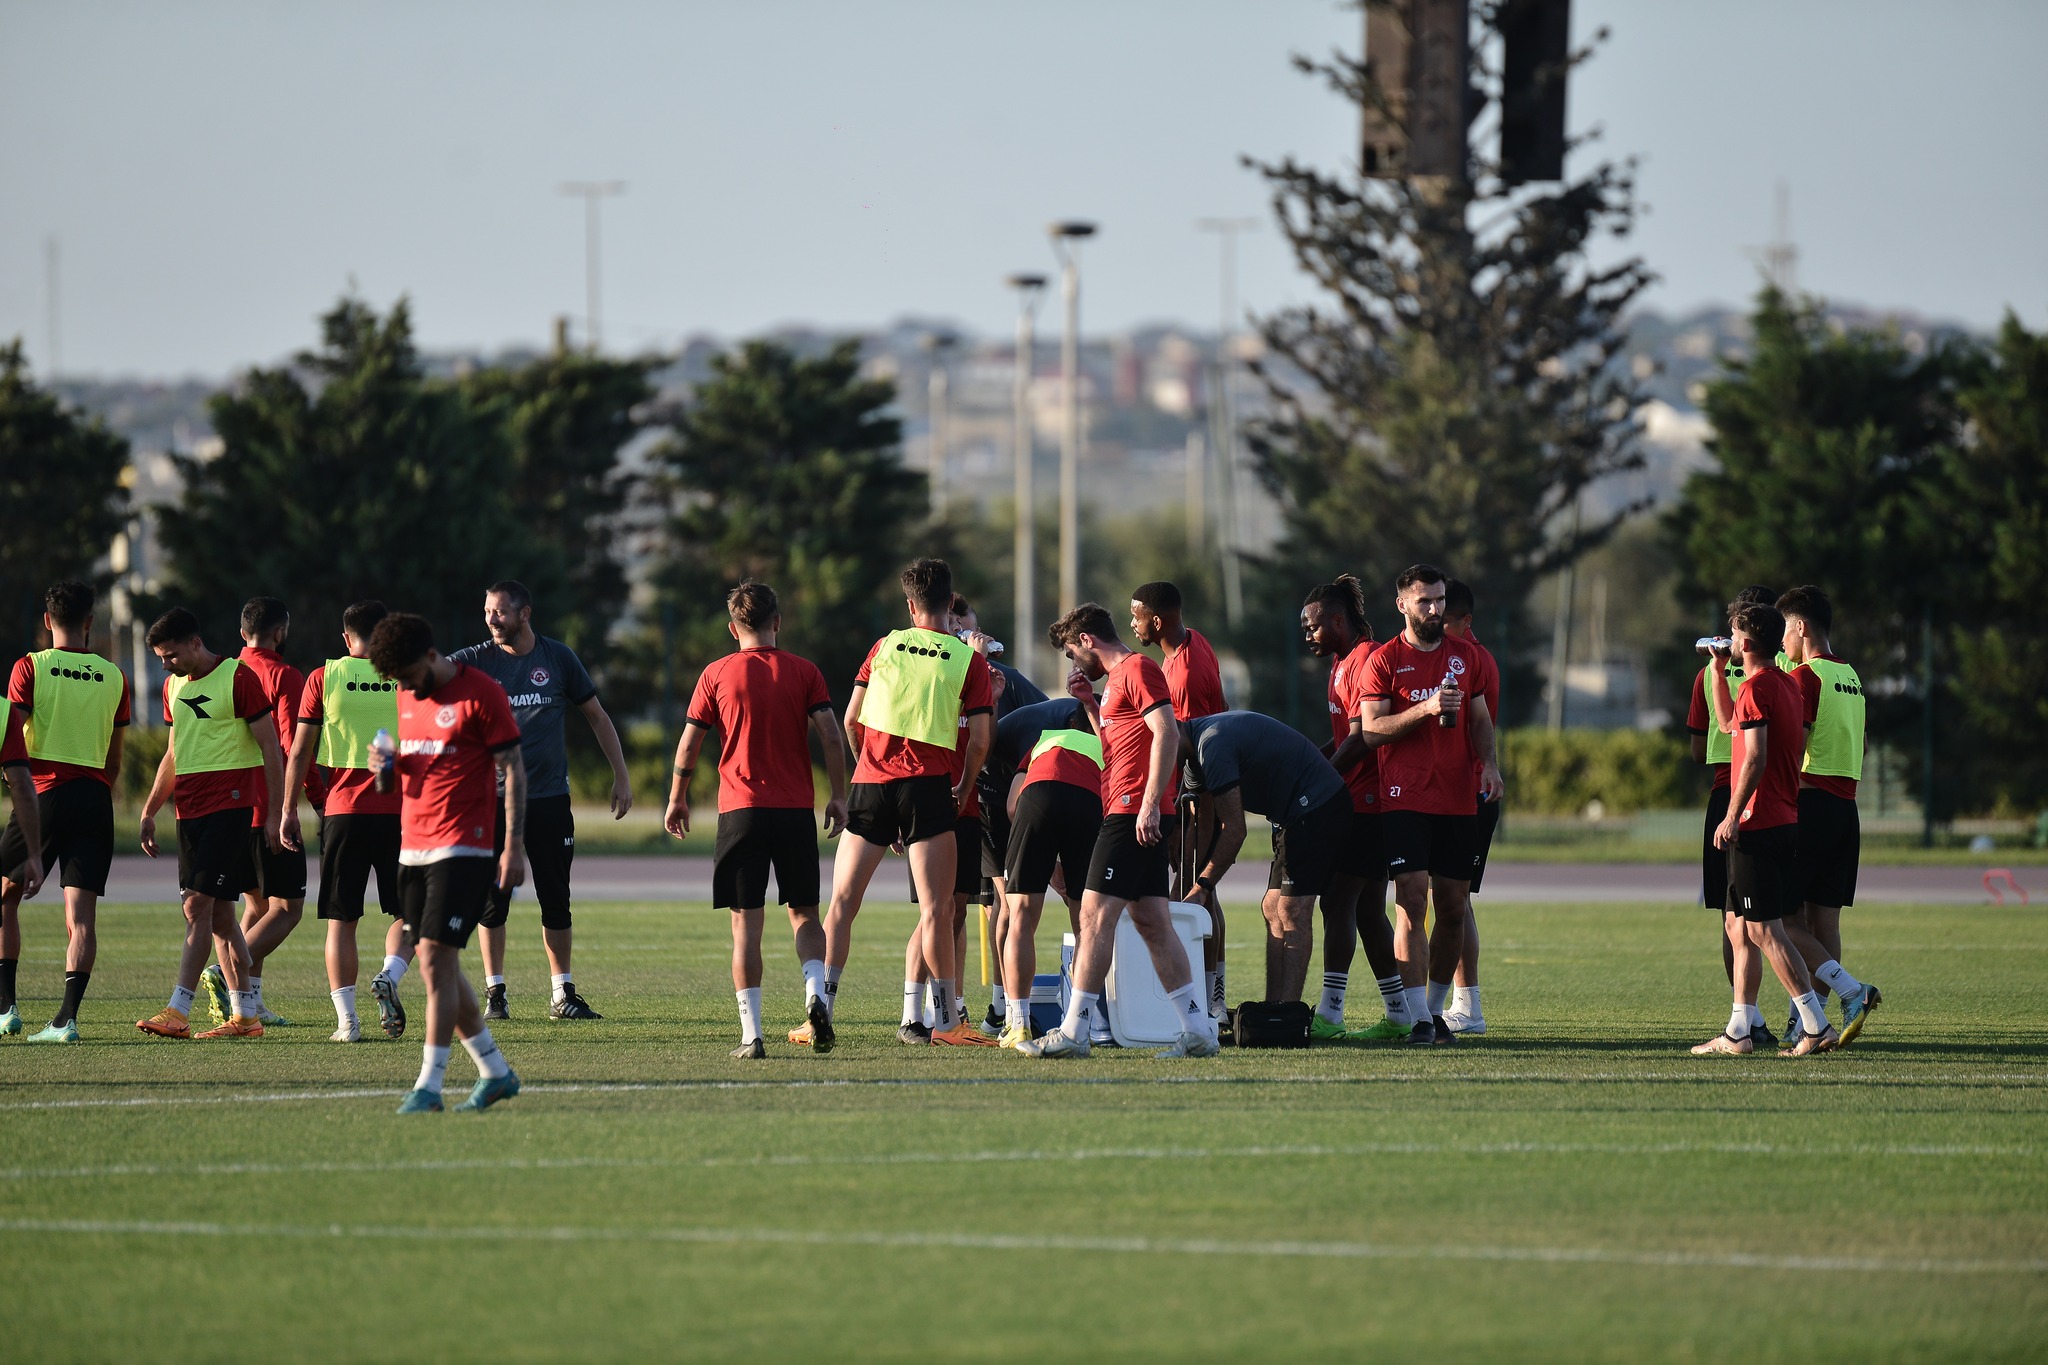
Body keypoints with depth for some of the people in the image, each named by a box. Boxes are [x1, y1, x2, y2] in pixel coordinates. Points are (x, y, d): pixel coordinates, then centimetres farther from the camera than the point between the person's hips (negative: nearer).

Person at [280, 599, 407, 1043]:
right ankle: (390, 976, -16)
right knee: (409, 913, 12)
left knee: (341, 920, 6)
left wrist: (289, 808, 9)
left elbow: (300, 750, 2)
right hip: (398, 811, 0)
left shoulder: (324, 678, 2)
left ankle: (346, 1020, 0)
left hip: (342, 811, 0)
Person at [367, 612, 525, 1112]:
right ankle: (495, 1071, 20)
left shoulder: (480, 693, -9)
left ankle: (429, 1084, -14)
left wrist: (513, 845, -14)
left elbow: (513, 770, -9)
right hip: (413, 846, 8)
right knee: (438, 965, 8)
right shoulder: (407, 697, 13)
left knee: (436, 958, -14)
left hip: (463, 846, -8)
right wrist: (390, 764, 0)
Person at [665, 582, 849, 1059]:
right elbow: (831, 737, -3)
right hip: (796, 810, 1)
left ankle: (751, 1034, -6)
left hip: (741, 810, -1)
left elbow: (689, 745, 4)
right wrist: (838, 796, 6)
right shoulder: (804, 672, 3)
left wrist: (677, 800, 17)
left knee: (746, 923, 1)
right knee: (804, 914, 14)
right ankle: (815, 993, -13)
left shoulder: (717, 675, 2)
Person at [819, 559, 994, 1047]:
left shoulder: (885, 647, 10)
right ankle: (947, 1020, -2)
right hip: (929, 783, -2)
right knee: (936, 909, -2)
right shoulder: (969, 660, 3)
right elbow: (980, 740, -2)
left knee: (843, 901, 7)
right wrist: (963, 790, 14)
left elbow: (850, 721, 10)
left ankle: (822, 1011, 2)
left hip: (872, 781, 2)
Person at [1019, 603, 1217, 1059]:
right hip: (1130, 812, 10)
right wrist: (1090, 703, 19)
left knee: (1096, 915, -10)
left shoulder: (1137, 669, -8)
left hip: (1132, 812, -10)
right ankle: (1197, 1029, 7)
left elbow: (1167, 734, -18)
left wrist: (1150, 803, -23)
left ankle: (1073, 1032, -12)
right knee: (1153, 923, 8)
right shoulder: (1117, 677, 22)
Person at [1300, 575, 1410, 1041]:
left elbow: (1360, 741, -18)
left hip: (1365, 801, -10)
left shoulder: (1365, 661, -13)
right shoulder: (1342, 664, 19)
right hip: (1356, 803, 10)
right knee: (1367, 909, 10)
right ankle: (1399, 1015, 13)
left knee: (1338, 901, -11)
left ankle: (1330, 1013, -12)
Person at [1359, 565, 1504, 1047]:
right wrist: (1426, 708, -19)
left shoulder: (1466, 656, 12)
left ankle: (1436, 1008, 19)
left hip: (1459, 802, 4)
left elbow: (1480, 718, 17)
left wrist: (1488, 763, -2)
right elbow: (1371, 728, -7)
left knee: (1452, 908, 6)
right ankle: (1419, 1019, -15)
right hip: (1406, 802, -4)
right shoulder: (1384, 660, 0)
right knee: (1412, 903, -13)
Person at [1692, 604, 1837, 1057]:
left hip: (1758, 825, -10)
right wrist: (1719, 672, 29)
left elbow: (1755, 757, -21)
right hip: (1787, 821, 10)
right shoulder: (1788, 686, 16)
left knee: (1764, 929, -9)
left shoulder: (1757, 688, -13)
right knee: (1746, 927, 14)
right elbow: (1731, 725, 33)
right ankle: (1737, 1032, 17)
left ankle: (1816, 1026, -13)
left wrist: (1733, 815, -18)